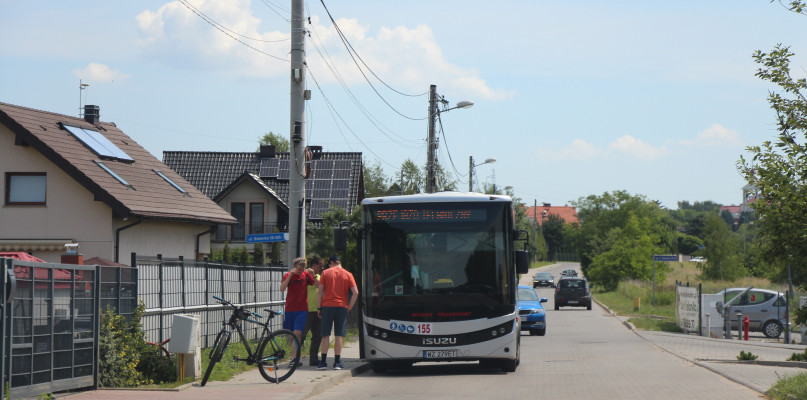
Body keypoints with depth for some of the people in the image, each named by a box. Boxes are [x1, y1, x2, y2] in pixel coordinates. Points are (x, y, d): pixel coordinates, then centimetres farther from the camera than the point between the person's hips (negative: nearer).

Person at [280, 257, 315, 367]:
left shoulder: (306, 275, 4)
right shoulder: (288, 275, -2)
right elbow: (282, 289, -18)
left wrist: (313, 276, -17)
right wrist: (290, 274, -26)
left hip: (302, 309, 0)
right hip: (290, 309, 0)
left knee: (297, 333, -13)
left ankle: (294, 358, -16)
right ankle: (294, 356, 22)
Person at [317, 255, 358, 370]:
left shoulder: (325, 273, 4)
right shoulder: (348, 274, 5)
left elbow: (320, 291, -1)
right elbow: (355, 293, -3)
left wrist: (320, 307, 5)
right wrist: (349, 307, 5)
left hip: (327, 306, 0)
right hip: (342, 307, 0)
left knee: (325, 335, 3)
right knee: (339, 335, 3)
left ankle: (323, 361, 0)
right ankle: (337, 362, 1)